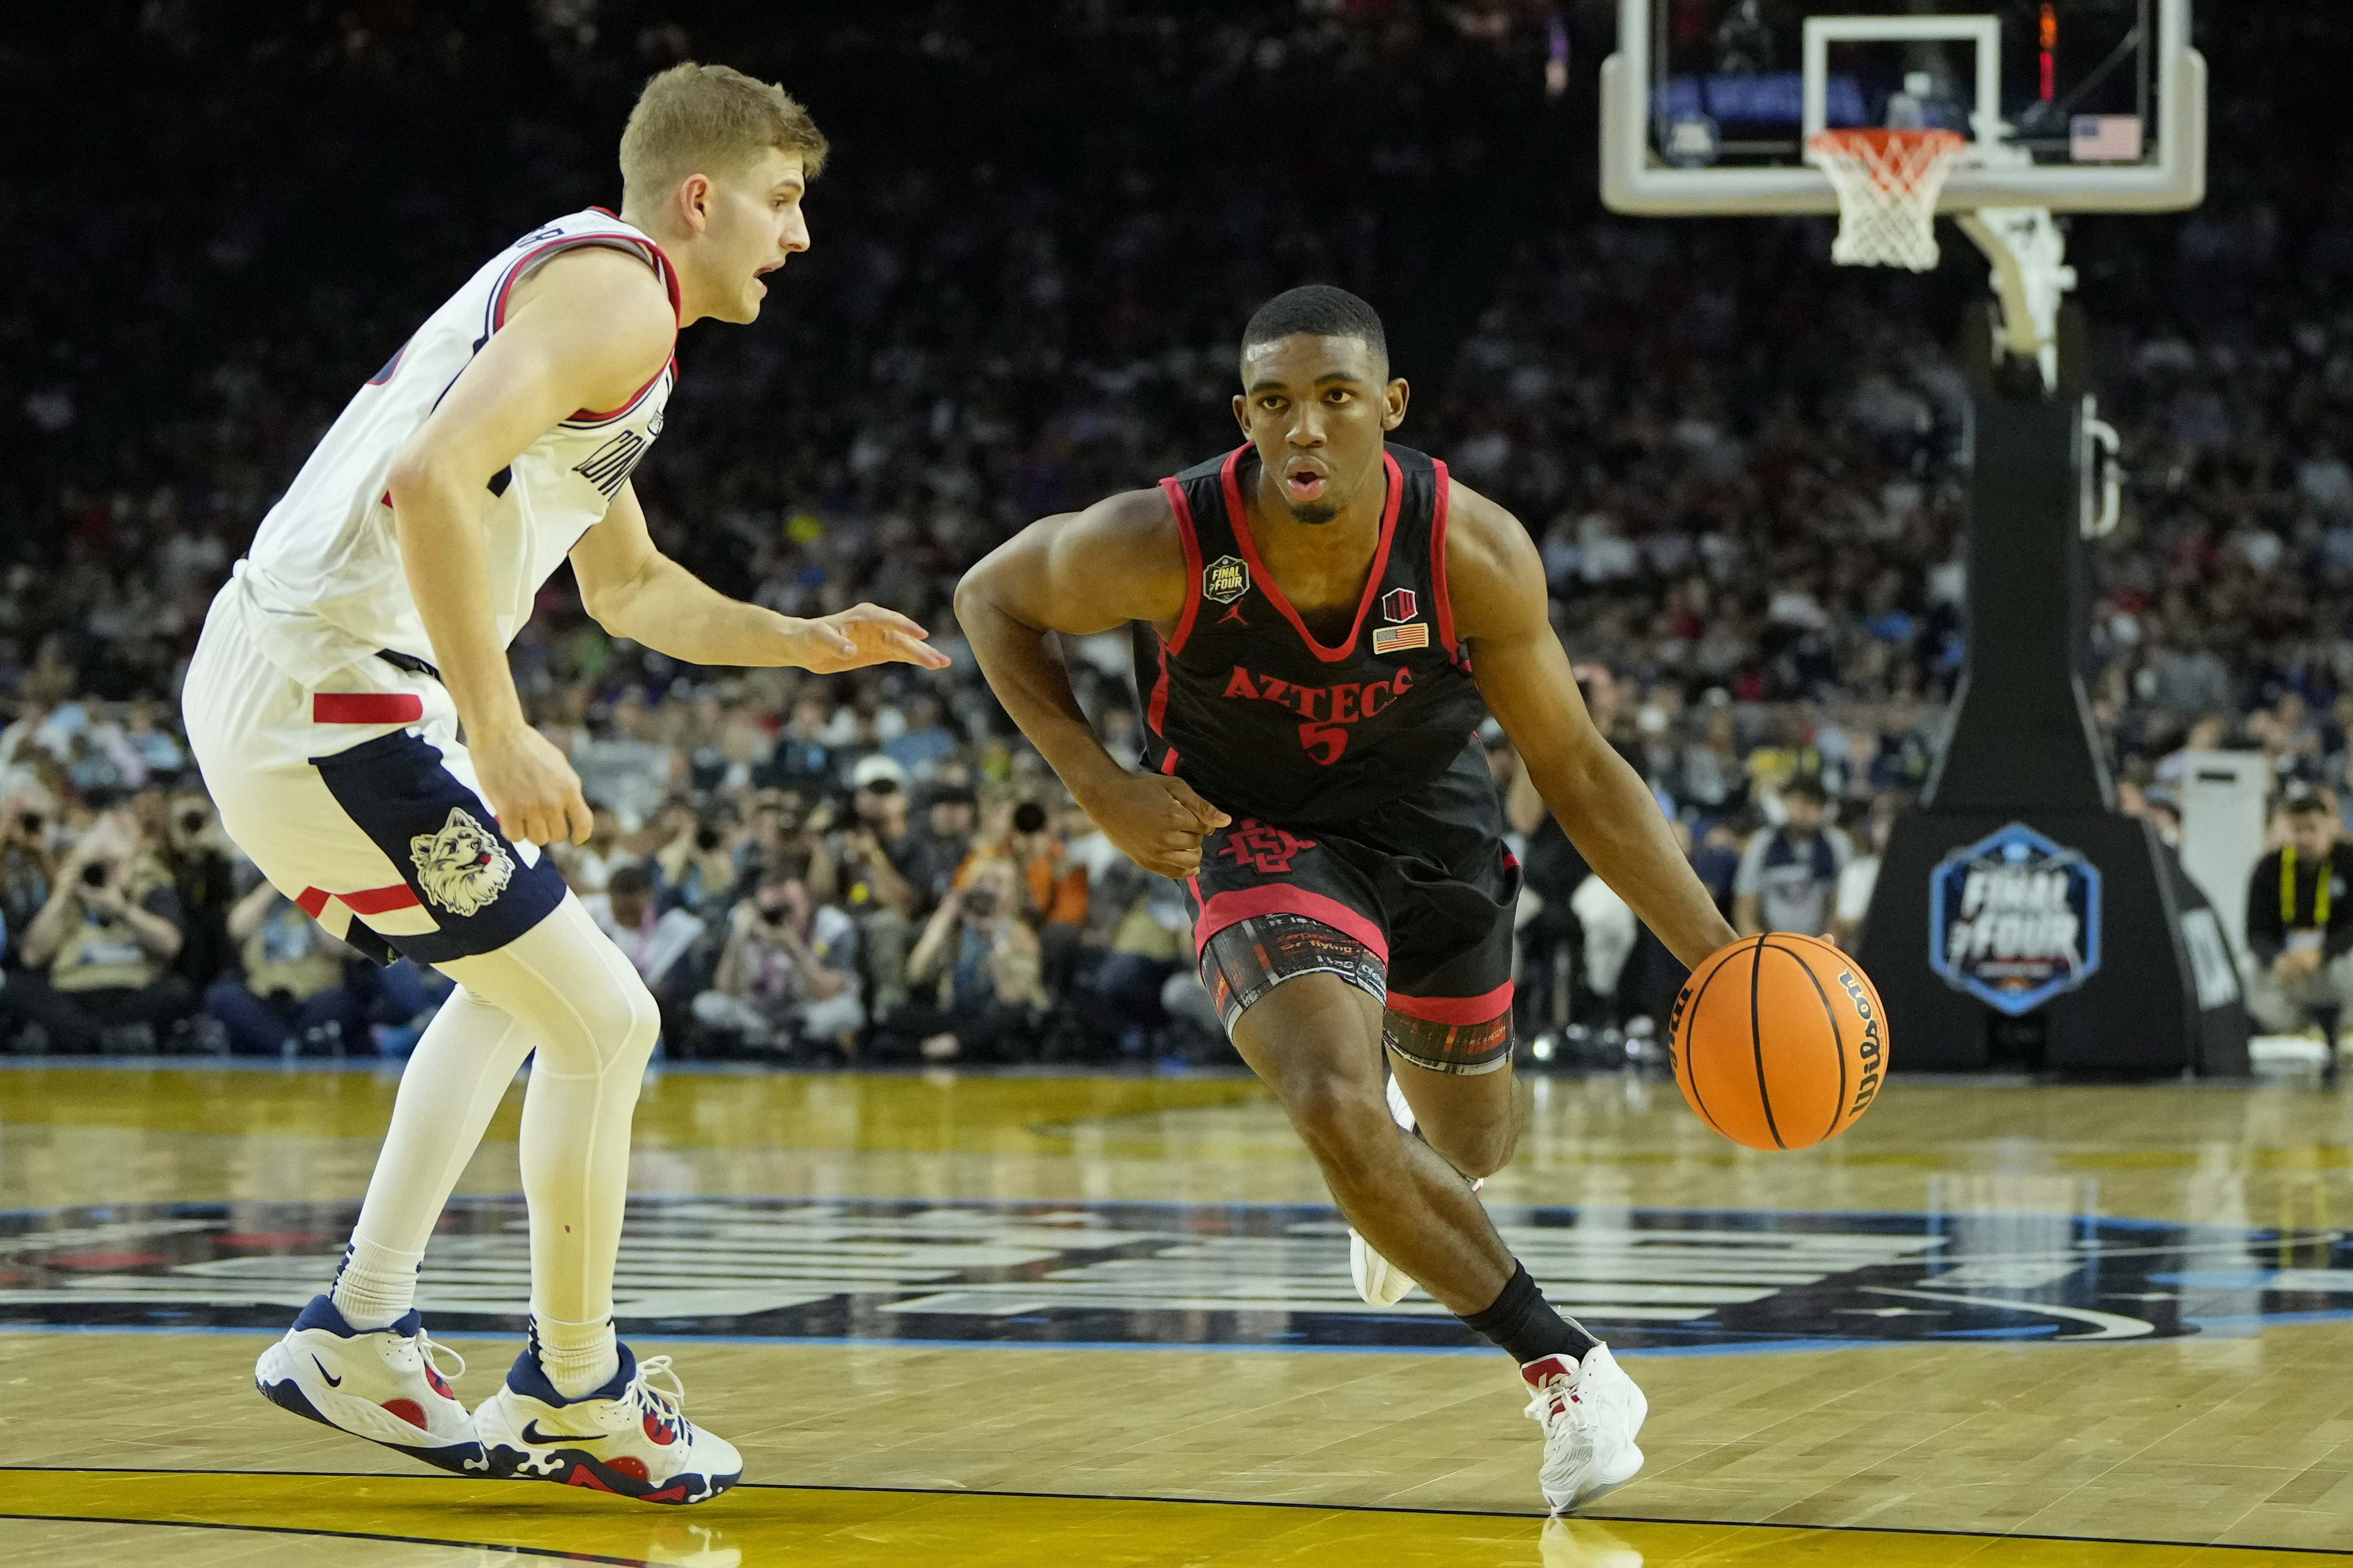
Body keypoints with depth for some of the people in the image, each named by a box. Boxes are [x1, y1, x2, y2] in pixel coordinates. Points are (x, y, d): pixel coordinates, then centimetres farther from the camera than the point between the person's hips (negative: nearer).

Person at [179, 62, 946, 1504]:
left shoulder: (570, 286, 23)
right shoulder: (616, 291, -10)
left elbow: (629, 586, 35)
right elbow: (431, 481, -26)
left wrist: (804, 642, 26)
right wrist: (501, 736, -26)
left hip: (267, 683, 11)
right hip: (336, 695, -11)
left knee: (518, 987, 27)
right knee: (605, 1023, -4)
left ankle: (357, 1335, 25)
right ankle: (575, 1401, 9)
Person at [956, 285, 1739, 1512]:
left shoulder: (1475, 554, -27)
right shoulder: (1159, 546, -30)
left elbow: (1577, 772, -14)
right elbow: (992, 599, -8)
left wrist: (1718, 958, -20)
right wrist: (1101, 786, -19)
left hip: (1432, 824, 2)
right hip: (1259, 835, -2)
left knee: (1469, 1145, 20)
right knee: (1339, 1111, -28)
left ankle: (1396, 1191, 62)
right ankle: (1565, 1369, -9)